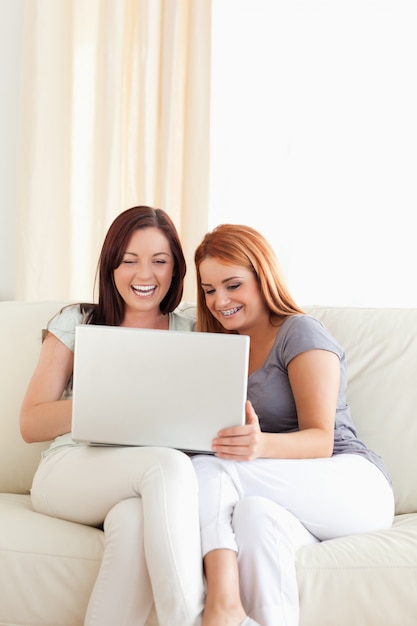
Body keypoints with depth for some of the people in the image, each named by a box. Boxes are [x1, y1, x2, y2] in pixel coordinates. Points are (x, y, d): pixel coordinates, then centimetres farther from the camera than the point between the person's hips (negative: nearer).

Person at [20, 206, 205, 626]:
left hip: (148, 485, 1)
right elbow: (30, 425, 5)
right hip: (70, 472, -1)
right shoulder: (76, 323, 12)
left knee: (132, 522, -38)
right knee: (168, 465, -35)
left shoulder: (191, 335, 18)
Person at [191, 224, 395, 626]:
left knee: (210, 469, -29)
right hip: (288, 497, 4)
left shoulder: (300, 333, -2)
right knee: (256, 513, -35)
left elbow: (321, 442, -13)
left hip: (353, 483, -4)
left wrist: (262, 445, -34)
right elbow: (214, 440, 11)